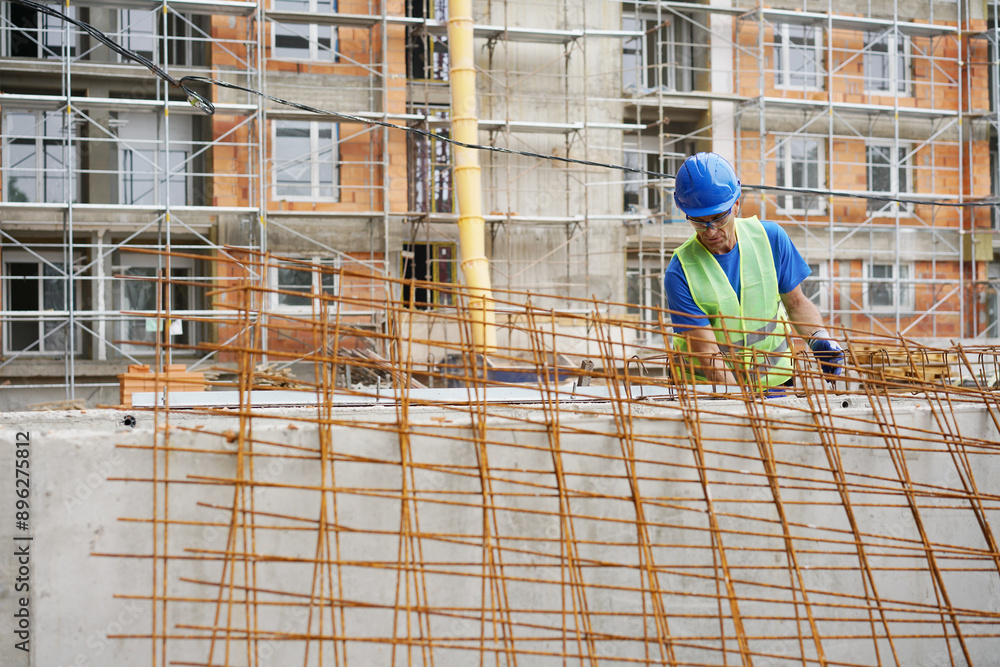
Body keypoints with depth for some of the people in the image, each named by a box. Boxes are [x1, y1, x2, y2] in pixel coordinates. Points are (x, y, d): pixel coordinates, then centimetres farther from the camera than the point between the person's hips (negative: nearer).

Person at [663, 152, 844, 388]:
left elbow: (796, 303, 8)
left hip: (775, 379, 2)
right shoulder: (680, 273, -16)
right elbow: (707, 355, -18)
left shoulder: (770, 237, -4)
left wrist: (819, 337, -12)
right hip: (709, 386, -2)